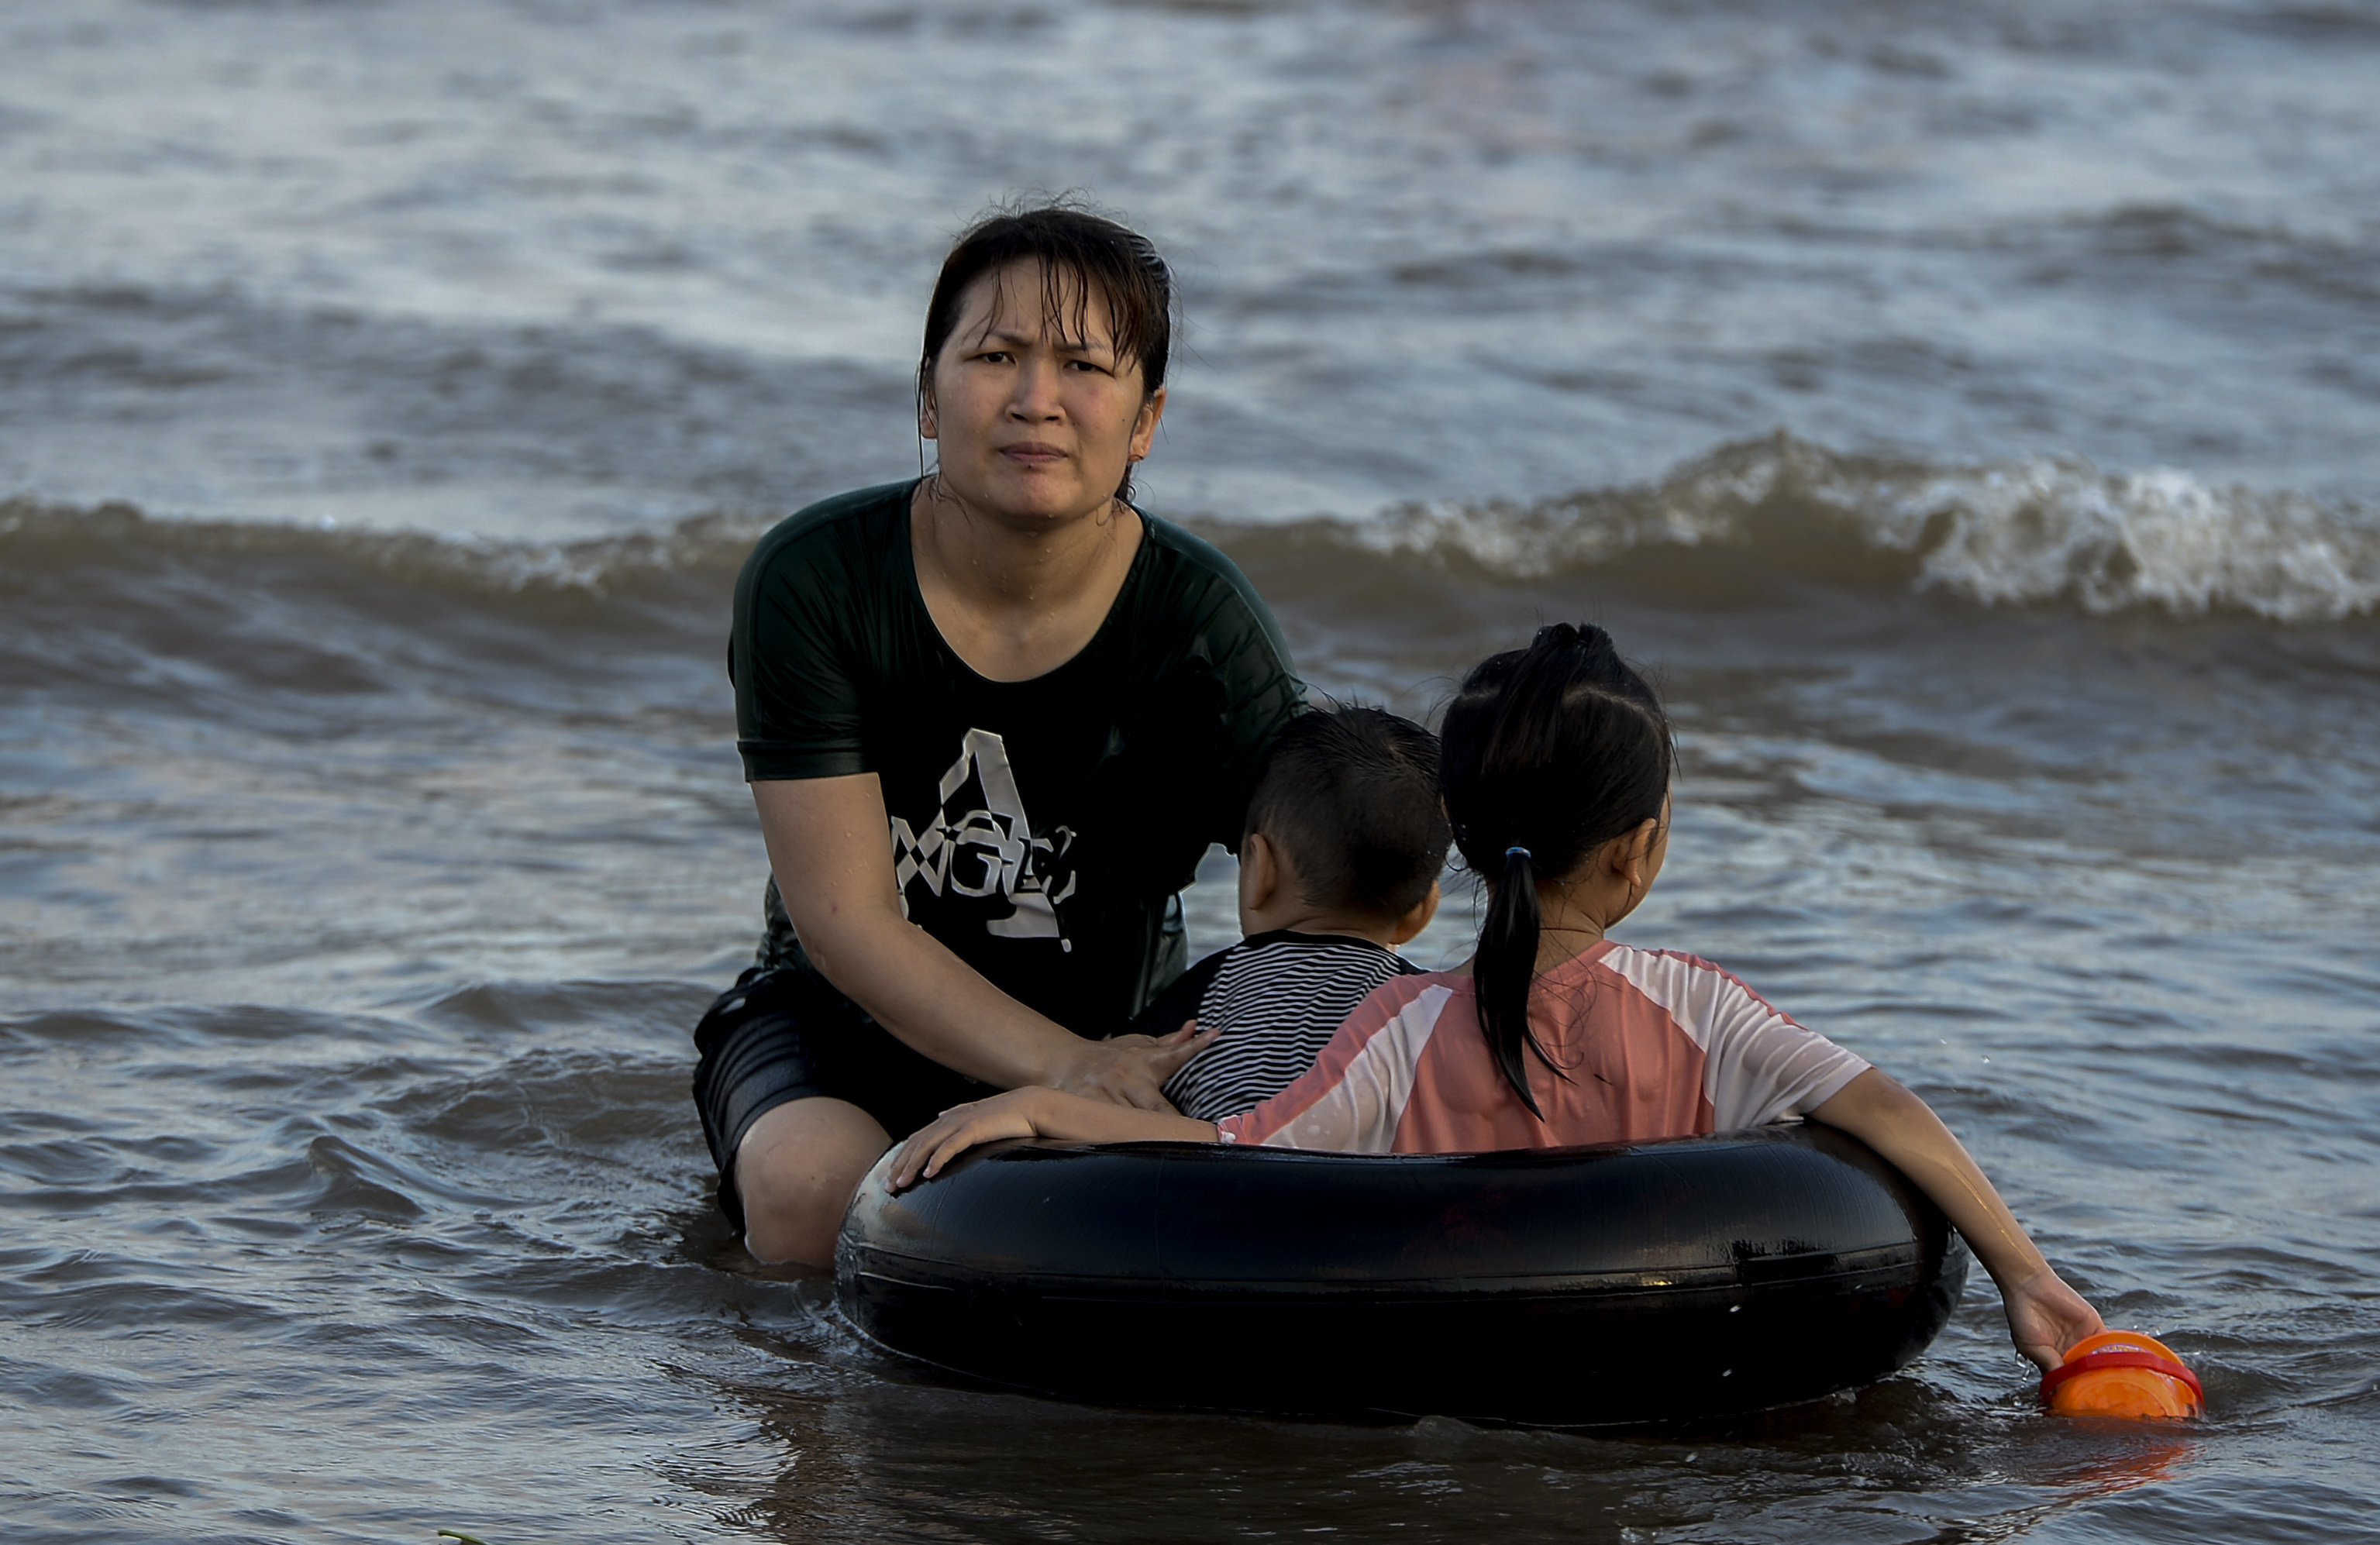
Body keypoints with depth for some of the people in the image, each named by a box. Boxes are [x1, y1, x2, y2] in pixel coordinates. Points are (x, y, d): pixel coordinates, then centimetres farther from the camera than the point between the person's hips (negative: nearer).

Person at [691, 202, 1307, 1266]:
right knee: (812, 1190, -34)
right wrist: (1068, 1067, -35)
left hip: (1111, 1022, 3)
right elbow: (846, 919, -20)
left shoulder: (1199, 624, -14)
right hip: (844, 1021, -3)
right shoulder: (812, 586, -16)